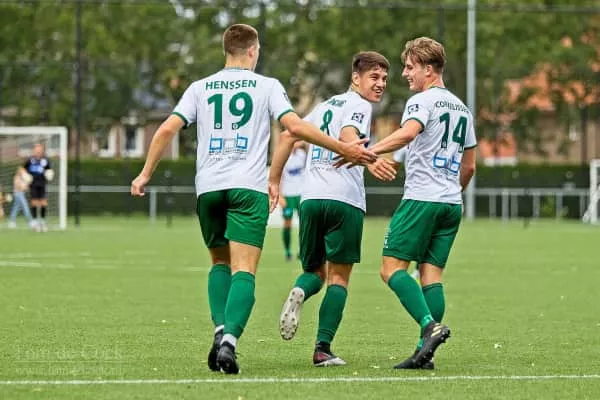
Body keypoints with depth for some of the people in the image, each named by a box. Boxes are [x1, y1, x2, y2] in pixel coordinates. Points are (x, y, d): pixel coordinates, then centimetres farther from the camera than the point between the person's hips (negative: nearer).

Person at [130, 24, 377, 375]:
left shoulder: (200, 88, 13)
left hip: (208, 187, 3)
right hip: (248, 188, -3)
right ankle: (229, 340, -27)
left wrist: (146, 174, 13)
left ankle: (221, 330, -1)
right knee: (244, 272, -8)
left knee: (221, 263, 20)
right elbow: (296, 126, -6)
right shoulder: (267, 86, 5)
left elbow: (168, 129, 5)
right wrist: (344, 150, 1)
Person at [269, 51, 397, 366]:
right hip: (344, 200, -6)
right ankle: (323, 349, -7)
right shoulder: (359, 106, 0)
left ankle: (299, 292, -19)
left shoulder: (326, 105, 22)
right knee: (338, 277, 2)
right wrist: (369, 161, -36)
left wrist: (273, 180, 25)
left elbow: (288, 136, 21)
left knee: (315, 270, 16)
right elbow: (347, 137, -20)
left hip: (311, 199, 6)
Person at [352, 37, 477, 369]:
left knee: (392, 267, -6)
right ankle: (425, 351, -4)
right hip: (451, 203, 8)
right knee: (431, 273, 4)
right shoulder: (462, 108, 21)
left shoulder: (422, 101, -5)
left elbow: (407, 132, -27)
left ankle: (431, 326, -23)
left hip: (421, 198, -8)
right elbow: (469, 166, 25)